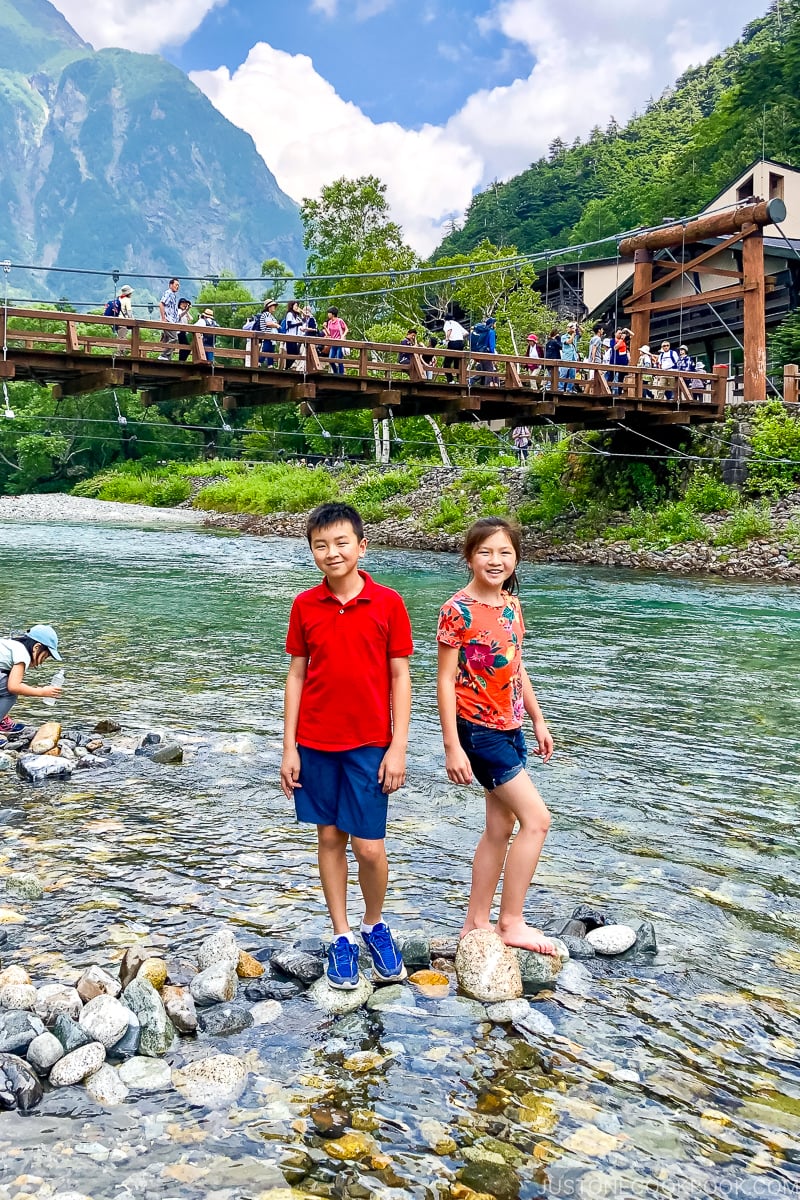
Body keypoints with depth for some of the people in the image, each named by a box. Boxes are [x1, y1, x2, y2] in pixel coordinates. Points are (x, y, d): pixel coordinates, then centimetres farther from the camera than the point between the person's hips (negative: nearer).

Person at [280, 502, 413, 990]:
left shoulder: (389, 603, -5)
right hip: (315, 744, 2)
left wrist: (398, 747, -6)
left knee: (369, 847, -2)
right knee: (329, 838, 10)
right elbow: (297, 676, 5)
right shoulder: (305, 606, 1)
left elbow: (400, 677, -2)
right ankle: (342, 937, 23)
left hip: (368, 744, -2)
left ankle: (376, 926, 25)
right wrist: (289, 748, 2)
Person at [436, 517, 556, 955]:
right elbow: (446, 680, -14)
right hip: (478, 729, -8)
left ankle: (476, 923, 23)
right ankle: (511, 921, 4)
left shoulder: (511, 603, 8)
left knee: (499, 828, 12)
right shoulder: (458, 610, -15)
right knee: (536, 819, -9)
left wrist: (538, 721, 18)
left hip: (509, 727, 8)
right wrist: (452, 746, -17)